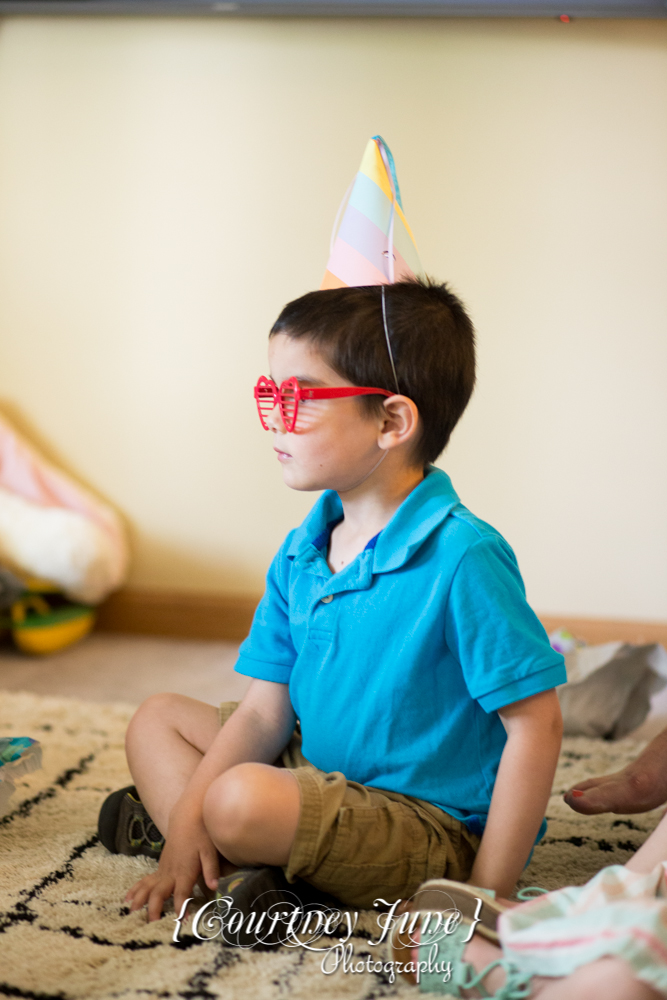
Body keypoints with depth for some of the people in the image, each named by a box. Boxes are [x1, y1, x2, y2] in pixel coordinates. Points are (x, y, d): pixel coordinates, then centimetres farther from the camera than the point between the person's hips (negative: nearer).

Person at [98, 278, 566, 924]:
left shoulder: (461, 558, -23)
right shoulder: (299, 554, 2)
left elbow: (535, 724, -21)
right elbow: (267, 712, 3)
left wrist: (488, 891, -20)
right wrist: (190, 817, -10)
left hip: (433, 827, -8)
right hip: (319, 771, 9)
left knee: (243, 801, -33)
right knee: (157, 718, 11)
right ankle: (235, 868, -9)